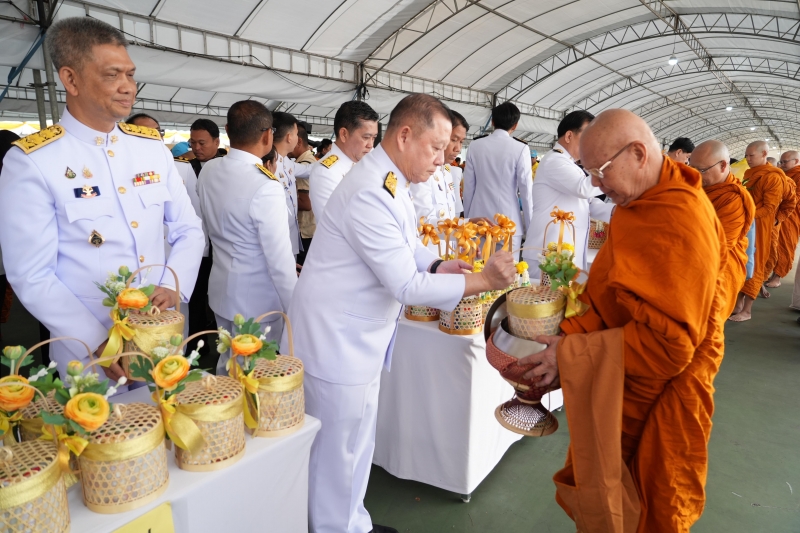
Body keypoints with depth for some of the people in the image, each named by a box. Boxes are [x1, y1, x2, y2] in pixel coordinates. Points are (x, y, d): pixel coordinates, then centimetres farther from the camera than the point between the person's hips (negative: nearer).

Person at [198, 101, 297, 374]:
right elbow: (280, 258, -21)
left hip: (222, 290, 7)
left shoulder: (208, 171, -1)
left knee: (228, 364, 22)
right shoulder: (266, 186, -24)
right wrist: (295, 308, -11)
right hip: (257, 300, -7)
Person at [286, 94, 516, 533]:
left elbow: (406, 246, 17)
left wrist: (437, 266, -2)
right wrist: (483, 280, -21)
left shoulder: (391, 184, 5)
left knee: (358, 443, 23)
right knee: (337, 454, 9)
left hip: (358, 337, 10)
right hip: (336, 341, -10)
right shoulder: (371, 195, -27)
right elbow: (407, 287, -26)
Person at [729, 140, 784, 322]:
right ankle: (738, 304, 16)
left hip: (758, 228, -7)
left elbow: (769, 208, -15)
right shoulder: (749, 175, 15)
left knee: (753, 267, -2)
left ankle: (747, 310, 4)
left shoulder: (773, 177, -10)